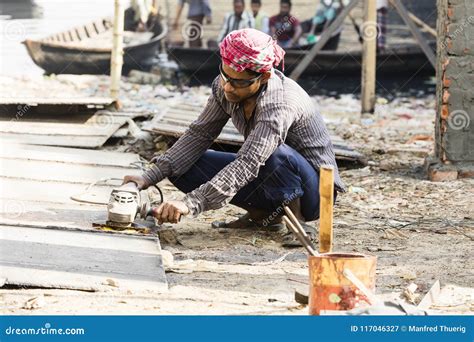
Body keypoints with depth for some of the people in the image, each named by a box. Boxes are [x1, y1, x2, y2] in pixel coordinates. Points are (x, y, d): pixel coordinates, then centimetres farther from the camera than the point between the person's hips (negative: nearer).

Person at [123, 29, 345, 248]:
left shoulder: (280, 103, -33)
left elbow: (246, 165, -42)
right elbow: (199, 134, -4)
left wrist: (190, 204, -51)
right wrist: (150, 177, -17)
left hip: (313, 190, -7)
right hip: (268, 177, 7)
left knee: (278, 155, -41)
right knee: (182, 167, -10)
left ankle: (295, 219, -12)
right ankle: (261, 214, 0)